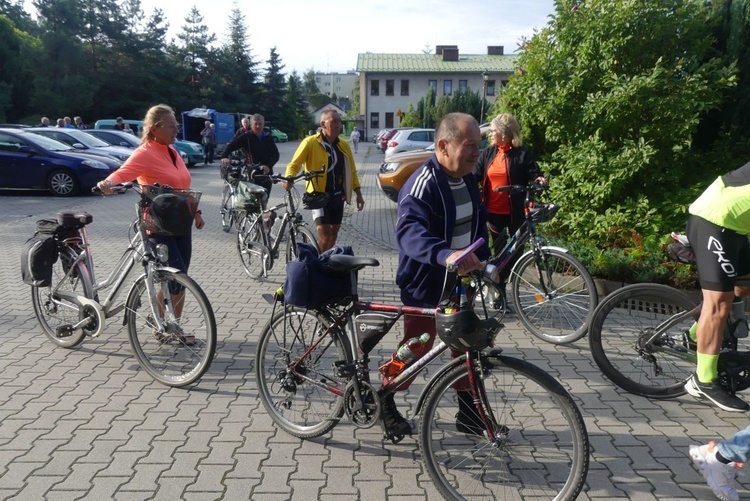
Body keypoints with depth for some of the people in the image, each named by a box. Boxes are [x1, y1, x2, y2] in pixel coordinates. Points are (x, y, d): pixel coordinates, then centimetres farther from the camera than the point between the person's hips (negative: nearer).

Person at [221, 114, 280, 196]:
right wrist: (224, 156, -31)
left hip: (266, 173, 4)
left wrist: (269, 166, -15)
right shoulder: (246, 137, -2)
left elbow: (275, 154, 3)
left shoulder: (268, 137, 9)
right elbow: (231, 145, -11)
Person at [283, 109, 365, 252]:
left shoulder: (343, 146, 7)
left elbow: (351, 171, 14)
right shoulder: (310, 142, -10)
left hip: (338, 196, 6)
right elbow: (294, 164, -9)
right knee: (325, 235, -12)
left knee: (334, 233, 13)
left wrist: (358, 193, 10)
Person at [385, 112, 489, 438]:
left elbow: (479, 223, 17)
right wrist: (446, 254, -59)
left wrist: (483, 262, 12)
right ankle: (385, 404, 29)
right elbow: (409, 230, -42)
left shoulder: (468, 178, 3)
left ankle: (469, 413, 29)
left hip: (460, 283, 8)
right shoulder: (423, 184, -25)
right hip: (425, 285, -7)